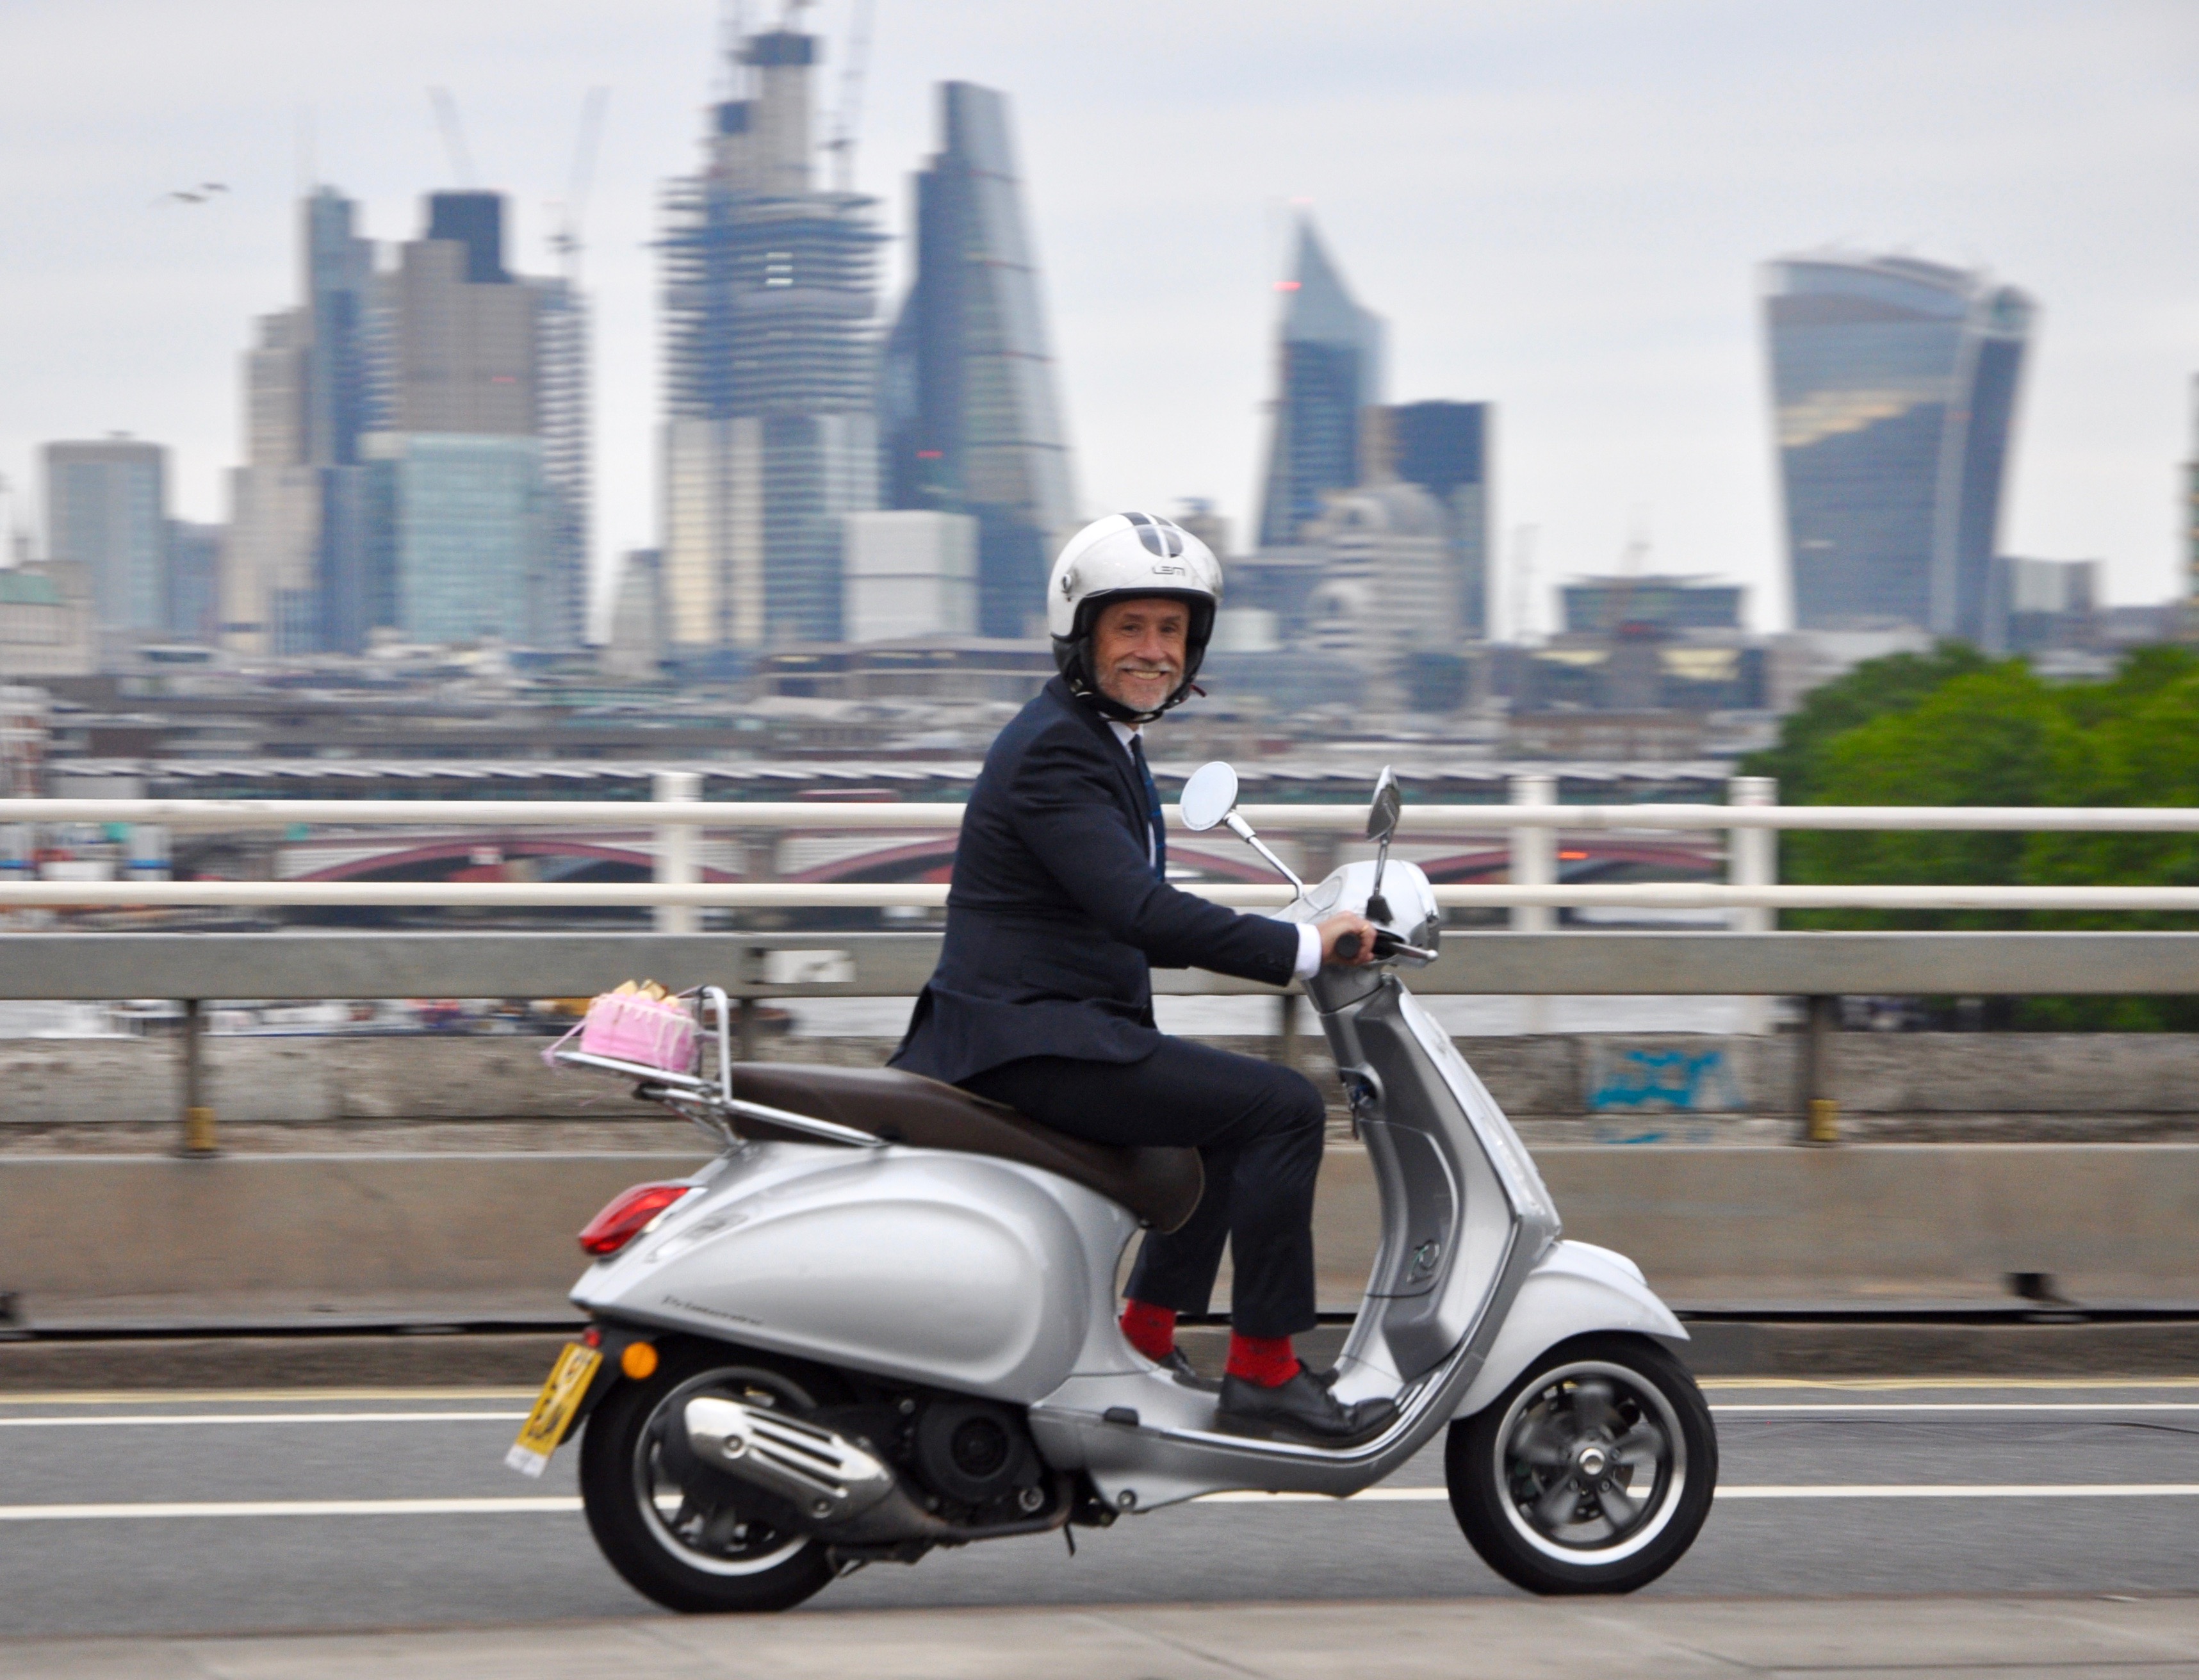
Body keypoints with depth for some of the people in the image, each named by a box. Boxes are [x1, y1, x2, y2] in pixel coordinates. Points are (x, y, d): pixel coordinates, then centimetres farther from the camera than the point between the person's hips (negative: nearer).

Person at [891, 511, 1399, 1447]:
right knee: (1281, 1107, -16)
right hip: (1032, 1041, -11)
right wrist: (1299, 948, -24)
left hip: (1054, 1029, 11)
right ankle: (1262, 1374, -12)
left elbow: (1129, 919, 25)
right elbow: (1135, 909, -26)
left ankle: (1147, 1334, 23)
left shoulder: (1103, 741, 18)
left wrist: (1272, 944, 17)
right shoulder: (1054, 751, -15)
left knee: (1231, 1111, 28)